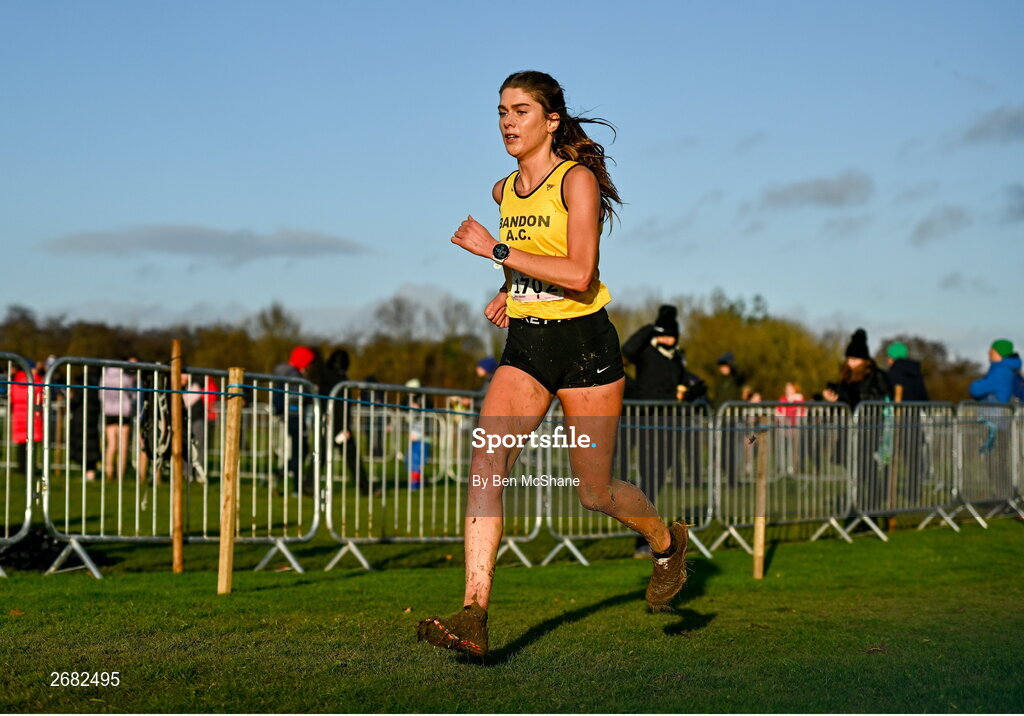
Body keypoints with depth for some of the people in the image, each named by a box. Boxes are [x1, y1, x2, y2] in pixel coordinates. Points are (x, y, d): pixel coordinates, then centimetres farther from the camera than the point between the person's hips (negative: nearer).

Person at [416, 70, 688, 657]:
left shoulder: (576, 179, -11)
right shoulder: (504, 191, 11)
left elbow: (579, 274, -22)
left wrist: (497, 251, -21)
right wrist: (508, 295, 12)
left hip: (584, 344, -6)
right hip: (525, 347, 6)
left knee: (595, 491, 5)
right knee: (485, 466, -16)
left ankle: (667, 541, 38)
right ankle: (474, 615, -21)